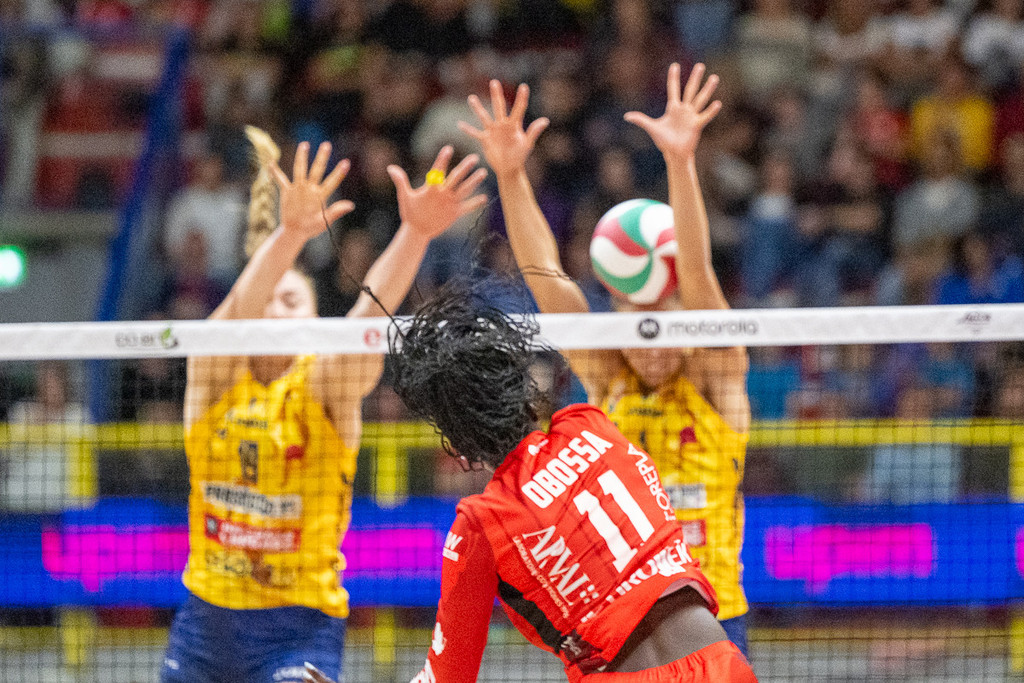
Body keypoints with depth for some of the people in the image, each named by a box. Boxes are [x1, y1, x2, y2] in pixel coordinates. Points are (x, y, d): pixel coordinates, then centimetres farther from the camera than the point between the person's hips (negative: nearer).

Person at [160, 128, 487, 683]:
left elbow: (370, 313, -25)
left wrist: (416, 233, -45)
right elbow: (239, 309, -23)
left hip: (298, 631, -3)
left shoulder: (325, 385, -6)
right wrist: (289, 233, -44)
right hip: (205, 616, 3)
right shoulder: (213, 375, -2)